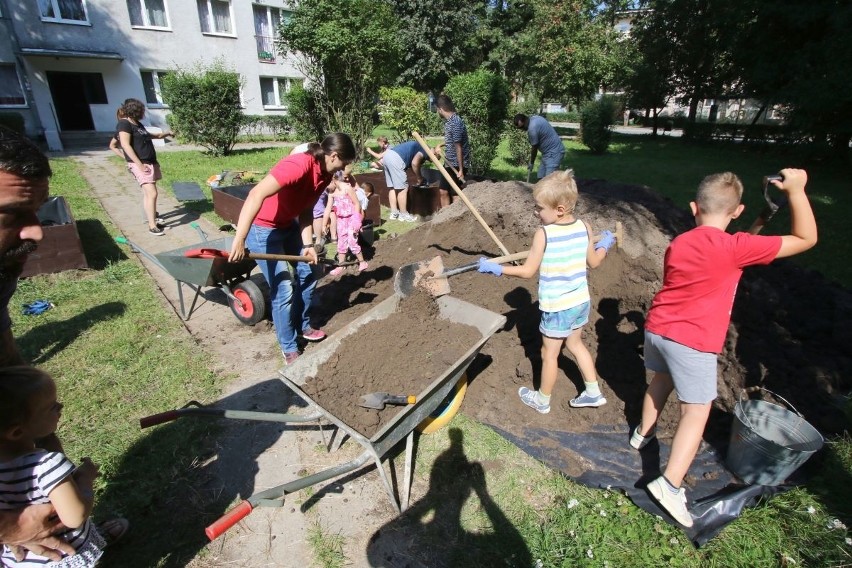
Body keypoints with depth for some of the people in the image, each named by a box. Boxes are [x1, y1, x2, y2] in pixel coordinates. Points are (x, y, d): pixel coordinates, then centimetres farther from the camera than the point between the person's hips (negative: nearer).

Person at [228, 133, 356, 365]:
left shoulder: (325, 175, -4)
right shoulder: (298, 165, -32)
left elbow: (306, 210, -1)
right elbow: (256, 195, -42)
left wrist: (308, 244, -12)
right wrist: (239, 239, -46)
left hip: (289, 224, 9)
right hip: (263, 229, -9)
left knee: (309, 272, 15)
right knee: (283, 290, -7)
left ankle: (302, 326, 36)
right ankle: (289, 349, 13)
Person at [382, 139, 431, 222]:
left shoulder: (419, 147, 29)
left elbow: (412, 164, 29)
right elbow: (414, 163, -12)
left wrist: (420, 178, 24)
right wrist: (419, 178, -1)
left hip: (388, 155, 10)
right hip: (396, 159, -10)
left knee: (392, 187, 14)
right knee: (402, 188, -2)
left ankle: (394, 213, 20)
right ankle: (403, 215, 6)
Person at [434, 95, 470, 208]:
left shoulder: (455, 123, -21)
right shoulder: (448, 120, 8)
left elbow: (458, 147, -22)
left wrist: (460, 170, -21)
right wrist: (440, 145, 15)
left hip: (456, 165, -10)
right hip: (449, 163, 10)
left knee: (455, 194, 2)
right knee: (443, 191, 15)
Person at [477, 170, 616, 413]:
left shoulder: (543, 233, -21)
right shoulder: (584, 227, -4)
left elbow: (527, 271, -16)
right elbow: (593, 262, 9)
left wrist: (496, 268, -8)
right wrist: (605, 244, 28)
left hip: (556, 307, -6)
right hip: (581, 301, 6)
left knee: (549, 353, 12)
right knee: (576, 344, 27)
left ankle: (542, 400, 31)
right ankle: (593, 392, 37)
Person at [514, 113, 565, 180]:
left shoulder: (532, 129, -24)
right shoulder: (534, 118, 5)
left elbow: (535, 148, -11)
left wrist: (531, 163, 3)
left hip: (554, 152, -11)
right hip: (549, 151, 11)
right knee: (541, 178, 11)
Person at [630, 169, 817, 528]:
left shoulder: (677, 244, 3)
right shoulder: (735, 247, -15)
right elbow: (806, 239, -5)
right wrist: (796, 191, -3)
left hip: (657, 328, 6)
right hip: (693, 343, -6)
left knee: (661, 380, 29)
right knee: (696, 411, 4)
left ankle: (643, 433, 48)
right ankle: (670, 484, 1)